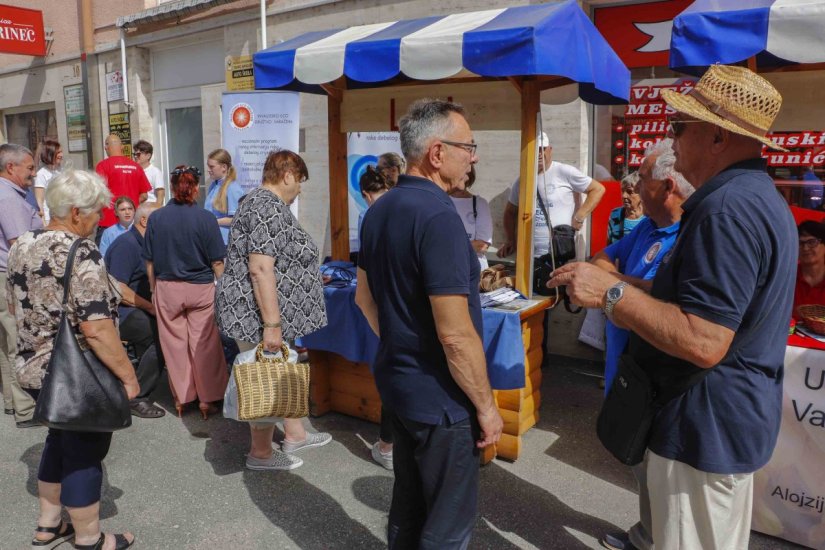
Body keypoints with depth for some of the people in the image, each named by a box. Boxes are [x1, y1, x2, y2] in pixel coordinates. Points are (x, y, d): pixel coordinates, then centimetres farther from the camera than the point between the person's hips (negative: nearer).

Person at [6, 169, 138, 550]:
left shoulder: (22, 246, 3)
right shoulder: (81, 255, -24)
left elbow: (21, 308, 15)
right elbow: (96, 330, -29)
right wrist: (128, 375, -20)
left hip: (33, 368, 8)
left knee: (61, 441, 25)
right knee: (84, 455, 8)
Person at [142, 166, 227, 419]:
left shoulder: (156, 218, -4)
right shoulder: (206, 219, -11)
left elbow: (150, 262, 1)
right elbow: (217, 263, -8)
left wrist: (153, 290, 14)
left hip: (167, 288, 2)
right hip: (201, 288, -2)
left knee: (174, 344, 12)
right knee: (204, 344, 7)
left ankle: (181, 398, 23)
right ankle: (207, 400, 15)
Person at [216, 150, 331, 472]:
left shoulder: (262, 201, 14)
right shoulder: (269, 208, -20)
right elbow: (261, 269, -28)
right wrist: (272, 323, -27)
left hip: (272, 312, 11)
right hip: (258, 313, -11)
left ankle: (295, 435, 34)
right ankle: (260, 453, 19)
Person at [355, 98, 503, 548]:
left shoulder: (378, 211, 4)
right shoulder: (438, 217, -24)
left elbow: (364, 297, 14)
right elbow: (456, 335, -26)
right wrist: (486, 405, -14)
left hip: (395, 379, 9)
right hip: (439, 397, -8)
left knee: (408, 502, 23)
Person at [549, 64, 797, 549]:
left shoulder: (727, 207, -25)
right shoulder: (760, 195, 11)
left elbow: (704, 342, -31)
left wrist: (612, 293, -25)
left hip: (705, 427, -11)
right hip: (733, 418, 11)